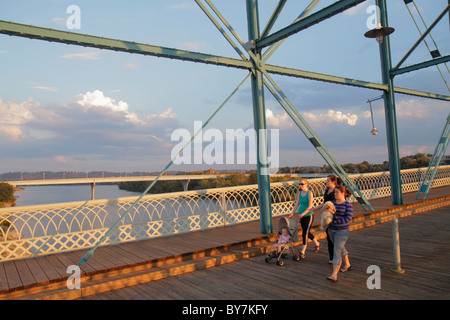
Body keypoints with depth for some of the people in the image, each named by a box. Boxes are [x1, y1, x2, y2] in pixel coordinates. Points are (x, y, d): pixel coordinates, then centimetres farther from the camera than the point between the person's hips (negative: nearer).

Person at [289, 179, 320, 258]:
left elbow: (310, 206, -18)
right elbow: (297, 204, 9)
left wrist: (303, 213, -31)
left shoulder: (309, 193, -12)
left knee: (305, 233, -7)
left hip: (309, 215, -7)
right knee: (306, 232, 18)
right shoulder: (300, 193, 8)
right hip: (302, 216, 7)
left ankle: (302, 252, -1)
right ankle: (317, 244, 41)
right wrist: (292, 213, -4)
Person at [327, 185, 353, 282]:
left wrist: (334, 220, -23)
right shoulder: (332, 203, 5)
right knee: (341, 248, 23)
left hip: (342, 231, -6)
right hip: (331, 230, 6)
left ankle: (334, 275, -13)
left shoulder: (348, 205, -12)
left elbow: (348, 218, -20)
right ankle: (347, 264, 47)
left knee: (337, 251, -12)